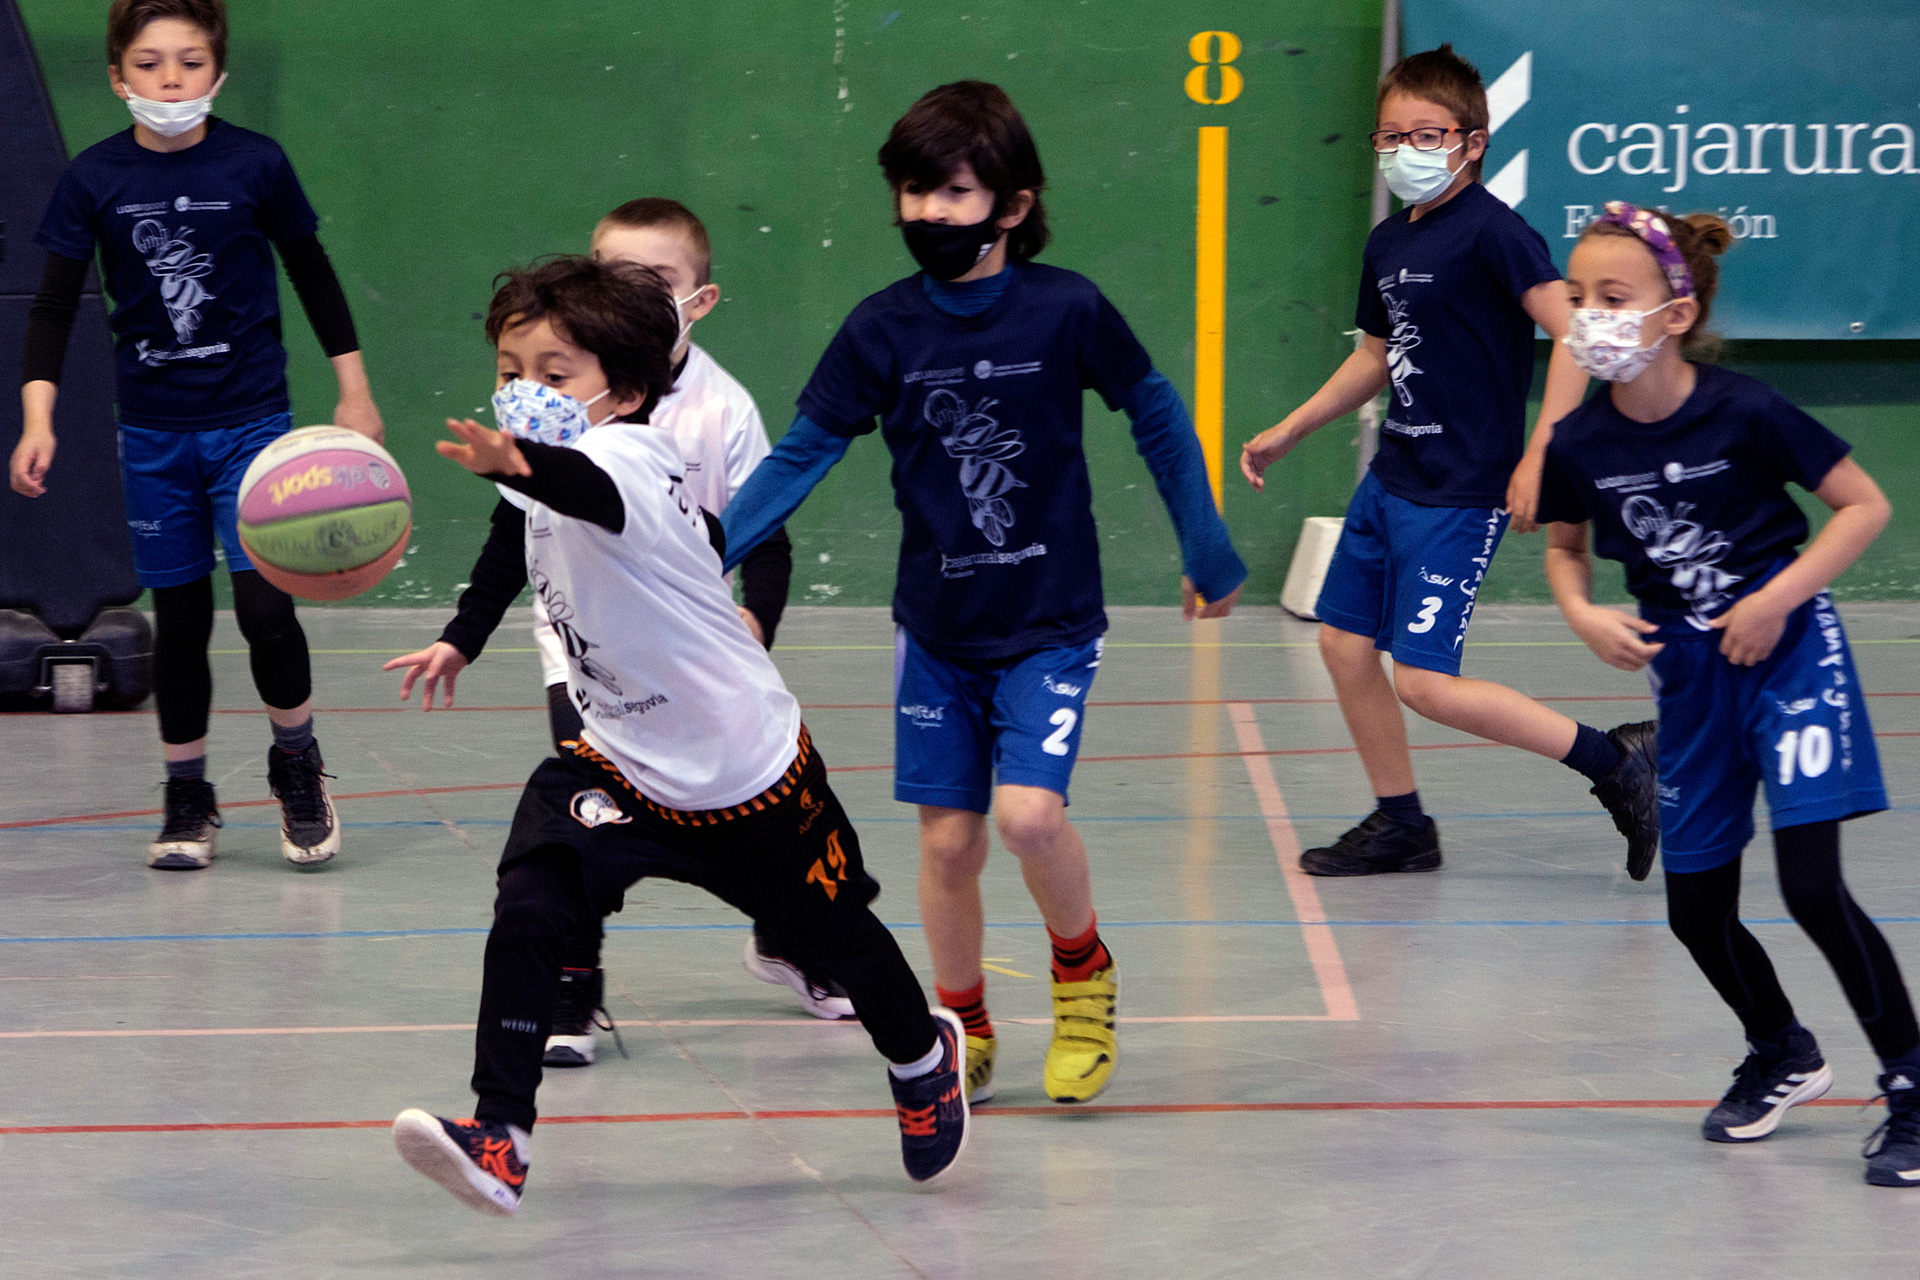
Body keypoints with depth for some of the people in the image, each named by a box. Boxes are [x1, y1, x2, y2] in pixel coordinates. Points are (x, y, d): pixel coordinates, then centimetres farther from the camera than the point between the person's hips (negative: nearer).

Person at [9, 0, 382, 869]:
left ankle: (298, 764, 13)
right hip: (153, 432, 1)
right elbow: (54, 306, -2)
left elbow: (313, 275, 7)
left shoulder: (255, 165, -6)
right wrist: (38, 420, -13)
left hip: (252, 422, -1)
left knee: (264, 601, -11)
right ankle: (186, 797, 20)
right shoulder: (95, 179, -4)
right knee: (178, 617, 6)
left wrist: (354, 390, 10)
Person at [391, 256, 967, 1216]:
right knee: (526, 914, -19)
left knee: (833, 936, 17)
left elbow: (588, 487, -55)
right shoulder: (557, 466, -3)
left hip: (750, 773, -6)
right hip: (619, 767, 6)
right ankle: (499, 1136, -21)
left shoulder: (632, 455, -28)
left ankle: (923, 1053, 48)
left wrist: (513, 463, -75)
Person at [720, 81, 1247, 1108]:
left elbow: (1156, 416, 2)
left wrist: (1207, 552, 7)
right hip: (936, 629, 3)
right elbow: (802, 454, 0)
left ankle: (1084, 976, 11)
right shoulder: (883, 329, -5)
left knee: (1030, 812, -18)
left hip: (1050, 625, -3)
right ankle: (963, 1031, 24)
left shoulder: (1066, 310, -11)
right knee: (947, 839, 4)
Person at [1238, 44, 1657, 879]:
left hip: (1459, 495, -9)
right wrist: (1287, 433, 30)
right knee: (1344, 644, 11)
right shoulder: (1388, 243, 10)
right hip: (1391, 480, 9)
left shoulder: (1491, 232, -16)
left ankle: (1614, 761, -4)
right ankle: (1400, 824, 25)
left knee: (1425, 681, -12)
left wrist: (1539, 457, -26)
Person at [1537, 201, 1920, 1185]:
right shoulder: (1579, 445, -7)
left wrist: (1777, 597, -18)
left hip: (1788, 650, -5)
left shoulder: (1744, 415, -19)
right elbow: (1564, 545, 13)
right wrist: (1582, 615, -6)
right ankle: (1783, 1057, 37)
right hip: (1687, 672, 5)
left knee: (1812, 885, -16)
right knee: (1696, 910, 9)